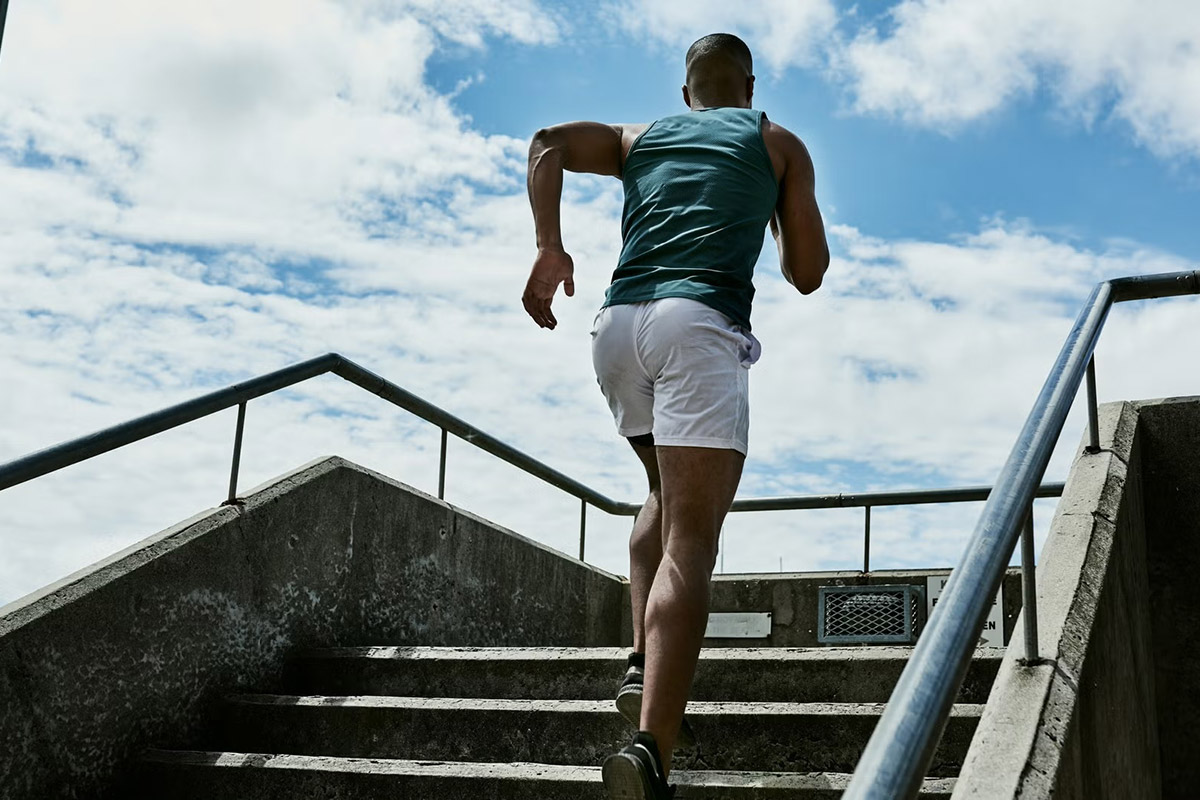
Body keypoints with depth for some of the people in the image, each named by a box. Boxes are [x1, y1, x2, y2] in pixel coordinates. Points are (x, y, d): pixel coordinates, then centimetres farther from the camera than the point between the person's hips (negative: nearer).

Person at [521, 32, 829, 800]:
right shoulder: (780, 144, 22)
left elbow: (549, 143, 9)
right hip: (700, 324, -4)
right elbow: (808, 275, 18)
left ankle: (645, 663, 10)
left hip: (619, 323, 4)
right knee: (689, 543, -12)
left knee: (669, 496, 27)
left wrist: (549, 248, 0)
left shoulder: (639, 138, 29)